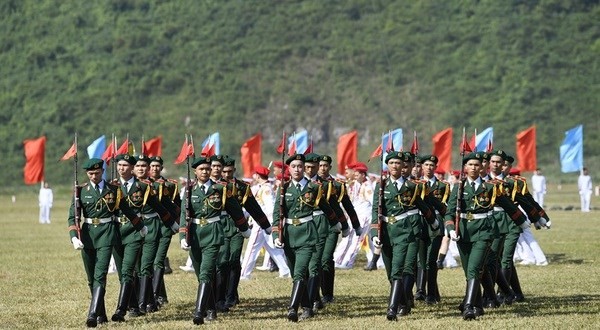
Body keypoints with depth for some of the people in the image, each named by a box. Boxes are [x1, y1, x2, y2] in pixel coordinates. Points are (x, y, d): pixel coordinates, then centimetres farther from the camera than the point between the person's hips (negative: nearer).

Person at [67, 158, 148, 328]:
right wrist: (74, 237, -15)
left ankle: (93, 315, -22)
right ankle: (101, 315, 20)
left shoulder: (113, 190, 4)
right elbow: (72, 217, 0)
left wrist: (141, 227, 28)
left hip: (107, 233, -2)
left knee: (100, 275, -15)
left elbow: (127, 210, 17)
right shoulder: (81, 191, 4)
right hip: (87, 234, 2)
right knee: (91, 278, 8)